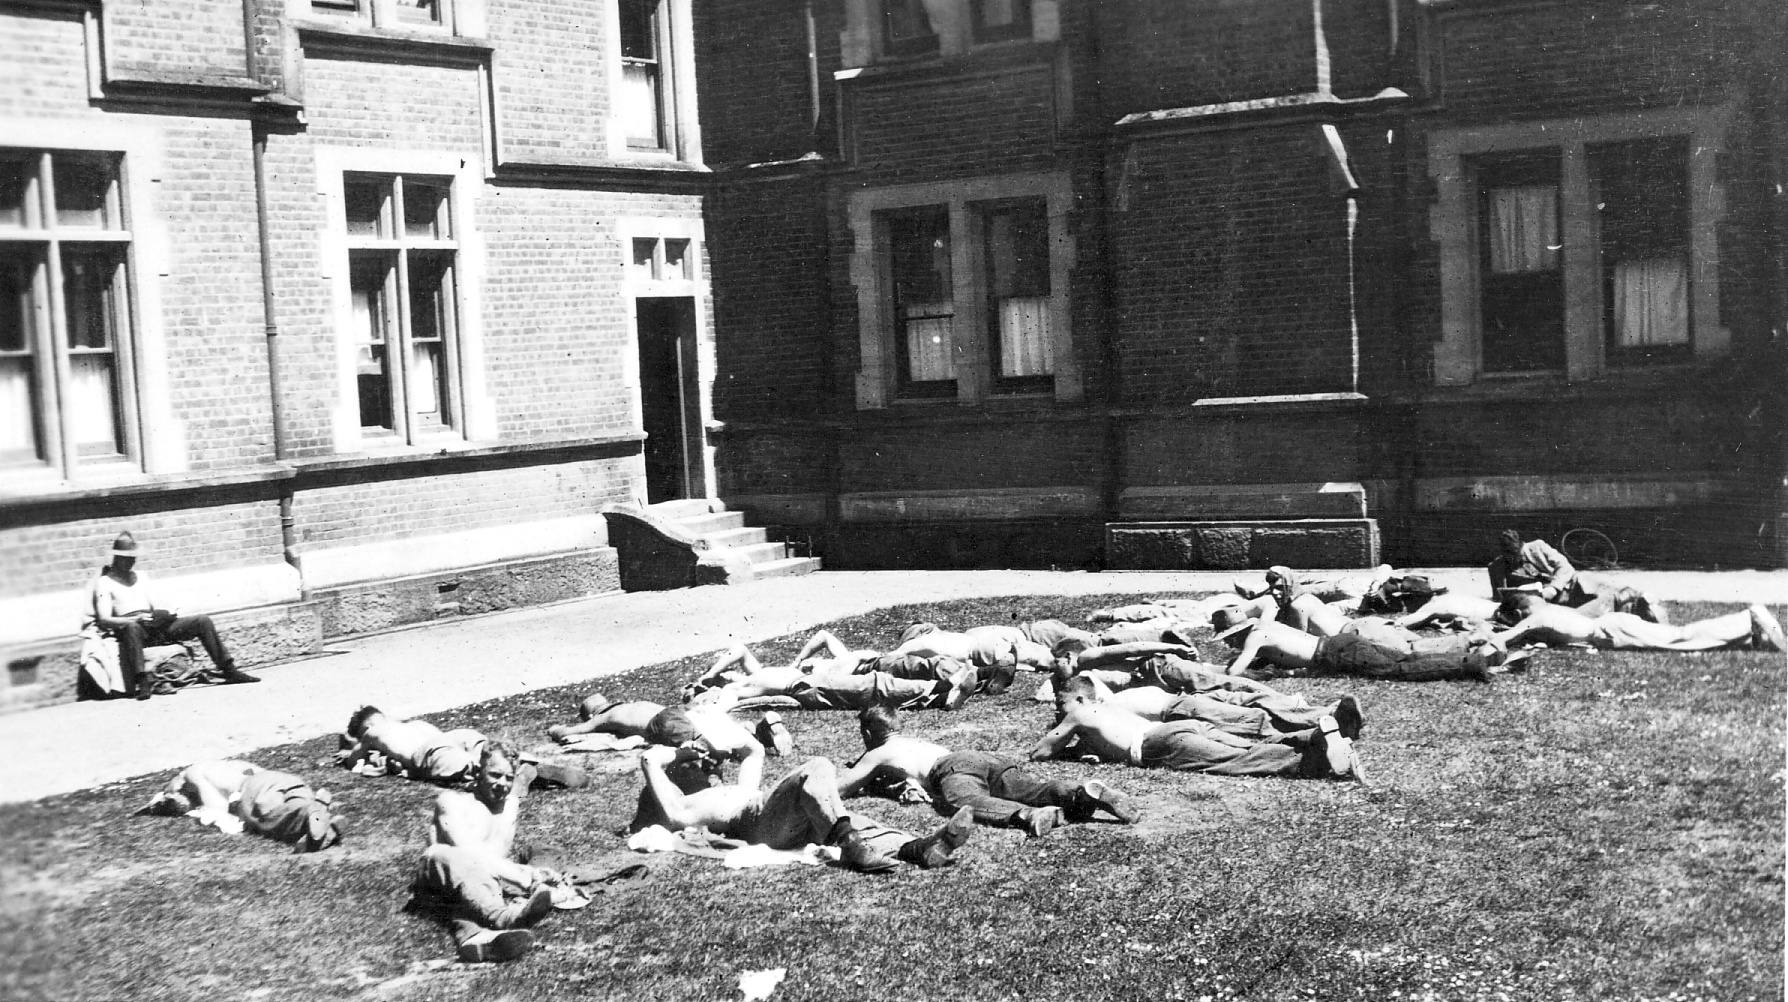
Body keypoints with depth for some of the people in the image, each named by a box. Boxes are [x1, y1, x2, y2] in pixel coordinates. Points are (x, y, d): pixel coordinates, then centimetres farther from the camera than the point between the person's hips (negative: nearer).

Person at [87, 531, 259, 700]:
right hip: (131, 625, -6)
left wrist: (165, 613, -4)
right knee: (131, 628, -43)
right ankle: (143, 682, -51)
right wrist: (137, 619, -20)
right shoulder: (105, 583, 7)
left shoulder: (141, 576, 26)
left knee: (203, 621, -9)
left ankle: (229, 670, -11)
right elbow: (104, 620, -6)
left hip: (158, 626, 6)